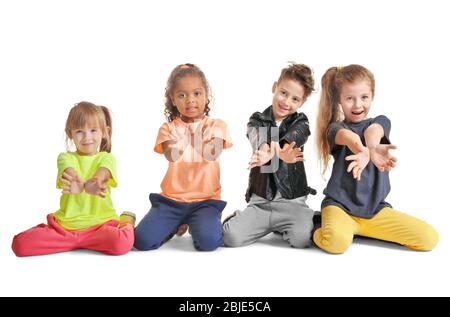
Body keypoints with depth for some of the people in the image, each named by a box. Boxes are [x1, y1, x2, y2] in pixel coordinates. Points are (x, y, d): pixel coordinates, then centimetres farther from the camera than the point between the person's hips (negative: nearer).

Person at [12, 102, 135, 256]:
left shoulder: (107, 158, 5)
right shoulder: (65, 157, 5)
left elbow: (101, 174, -20)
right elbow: (70, 172, -19)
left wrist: (83, 186, -45)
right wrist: (87, 185, -45)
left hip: (100, 224, -2)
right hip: (65, 225, 2)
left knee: (122, 243, -33)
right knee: (20, 244, -18)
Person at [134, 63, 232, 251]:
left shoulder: (216, 125, 4)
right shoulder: (168, 129, 5)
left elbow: (212, 155, -14)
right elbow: (171, 156, -16)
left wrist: (194, 131, -26)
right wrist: (182, 136, -34)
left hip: (205, 200, -1)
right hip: (171, 199, 2)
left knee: (208, 240, -28)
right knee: (142, 240, -15)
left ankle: (195, 224, 9)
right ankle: (174, 226, 16)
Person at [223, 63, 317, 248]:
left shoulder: (300, 123, 4)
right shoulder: (257, 121, 4)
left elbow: (288, 141, -20)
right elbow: (259, 142, -19)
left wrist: (270, 154, -44)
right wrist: (281, 154, -43)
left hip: (292, 202, 0)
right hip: (259, 202, 0)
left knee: (301, 238, -27)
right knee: (231, 237, -20)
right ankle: (237, 219, 15)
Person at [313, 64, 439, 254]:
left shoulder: (381, 122, 10)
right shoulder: (335, 128, 2)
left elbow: (373, 132, -17)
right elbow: (348, 137, -25)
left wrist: (369, 149, -45)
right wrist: (367, 151, -51)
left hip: (375, 208, 5)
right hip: (339, 204, -4)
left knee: (429, 238, -9)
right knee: (337, 241, -36)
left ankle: (359, 228, 6)